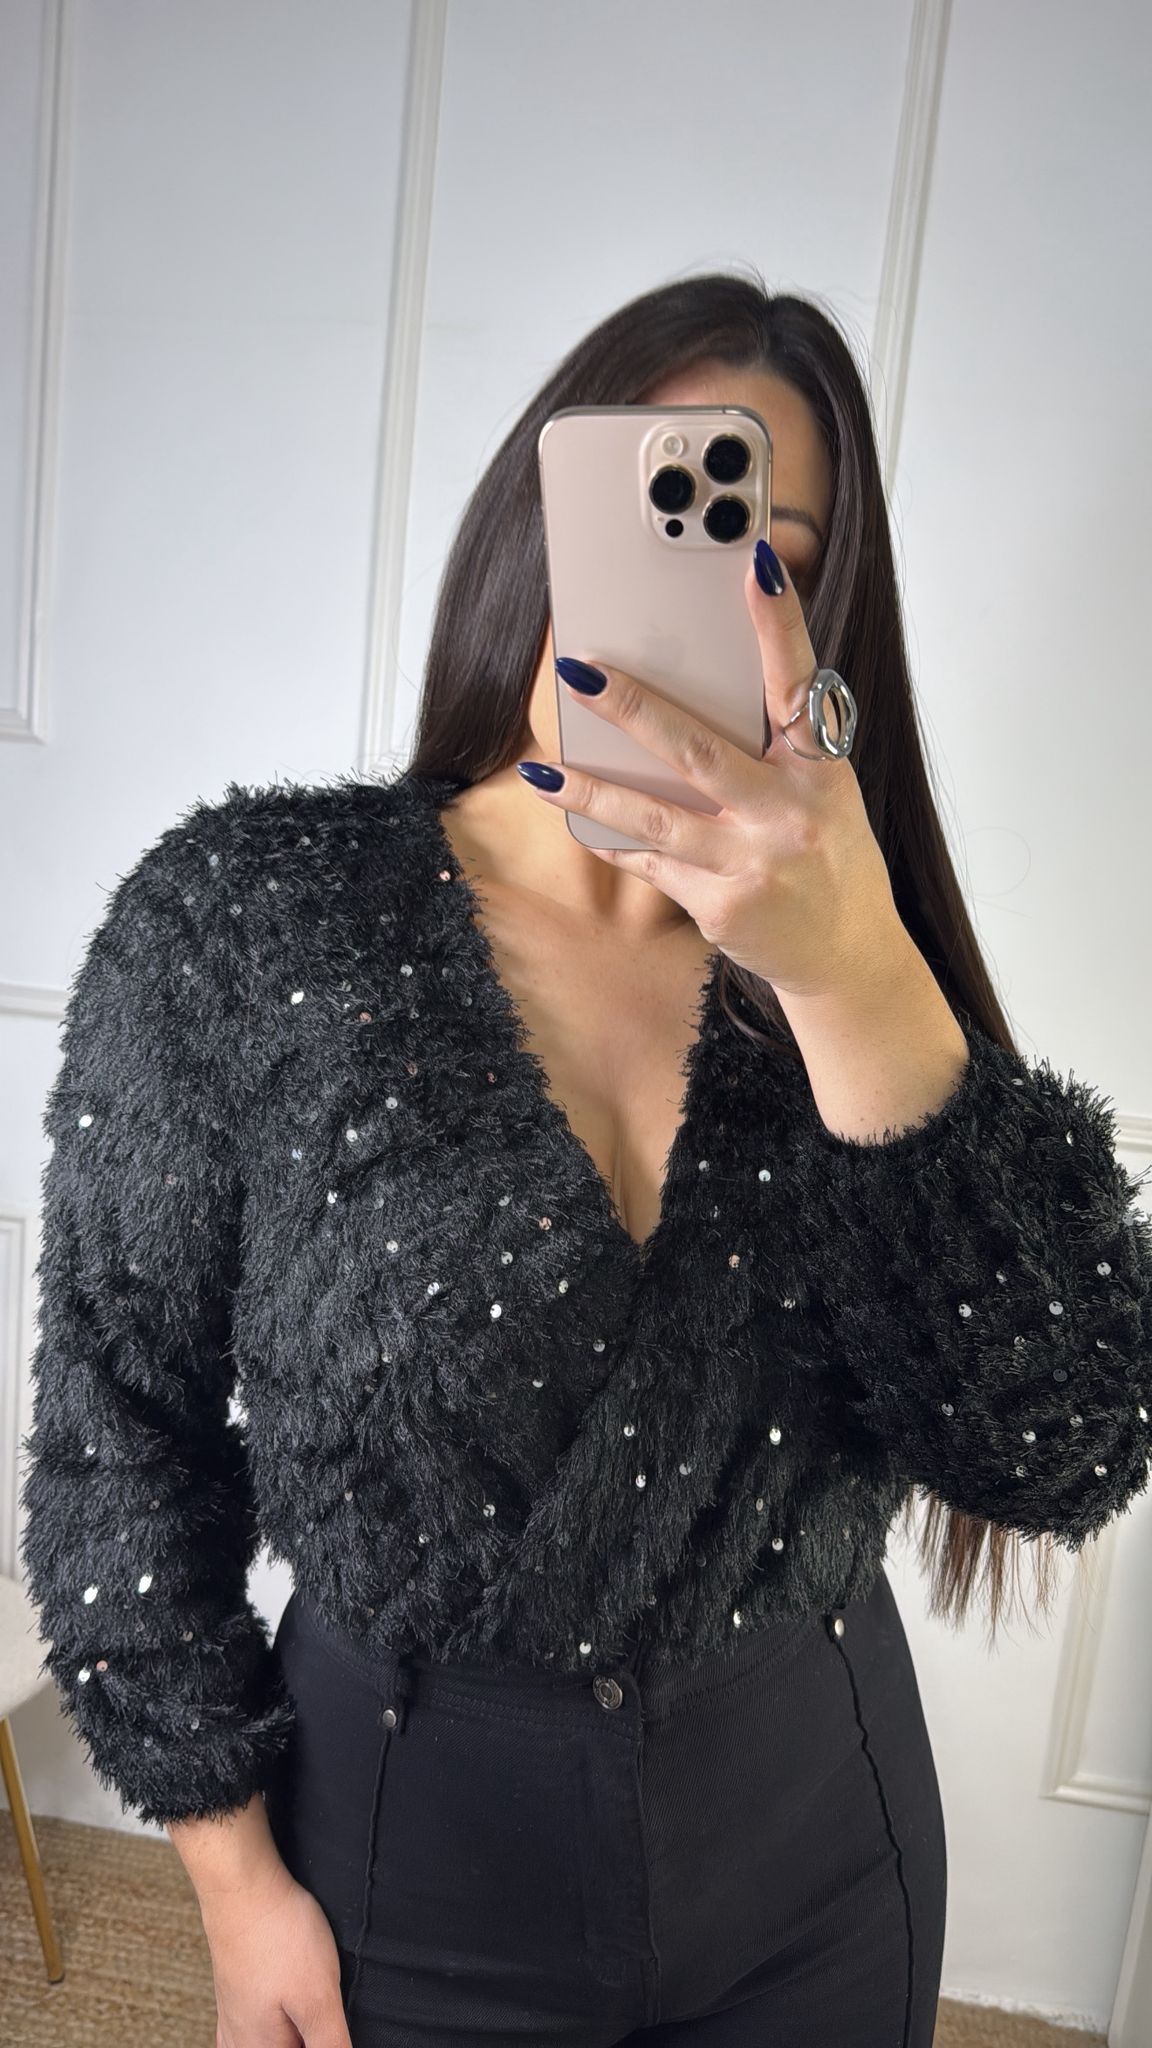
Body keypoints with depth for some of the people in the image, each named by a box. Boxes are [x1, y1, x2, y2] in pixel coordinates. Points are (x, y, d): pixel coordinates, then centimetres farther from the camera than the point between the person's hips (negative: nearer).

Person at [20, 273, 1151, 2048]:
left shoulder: (842, 944, -10)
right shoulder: (246, 916, -15)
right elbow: (125, 1422, -7)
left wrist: (855, 978, -32)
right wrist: (236, 1873, -3)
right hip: (411, 1843, -1)